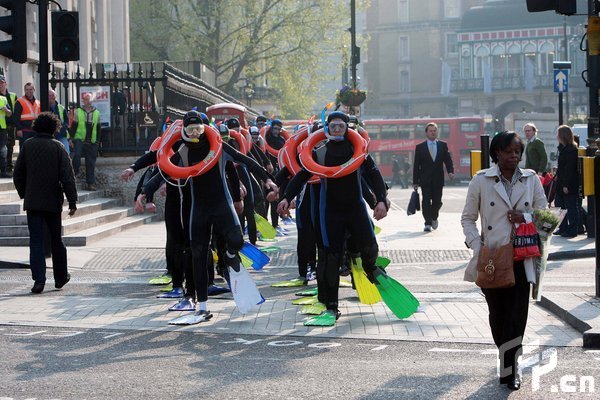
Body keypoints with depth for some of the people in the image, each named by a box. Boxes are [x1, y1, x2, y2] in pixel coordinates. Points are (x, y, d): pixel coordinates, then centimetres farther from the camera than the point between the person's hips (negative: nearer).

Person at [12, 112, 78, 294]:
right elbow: (67, 176, -11)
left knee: (36, 241, 1)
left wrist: (24, 194, 19)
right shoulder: (57, 147, -6)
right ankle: (61, 277, 24)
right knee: (56, 240, 14)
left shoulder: (27, 145, 0)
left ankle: (39, 279, -11)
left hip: (32, 202, 1)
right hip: (53, 202, -1)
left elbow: (18, 175, 5)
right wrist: (72, 202, -7)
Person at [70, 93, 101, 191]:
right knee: (76, 155, -26)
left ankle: (90, 183, 8)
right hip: (79, 139, -2)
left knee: (91, 163, 3)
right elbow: (74, 126, 5)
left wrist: (98, 141, 10)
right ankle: (75, 171, -2)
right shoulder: (78, 112, 4)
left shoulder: (97, 113, 10)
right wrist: (71, 138, -2)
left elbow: (98, 128, 15)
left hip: (92, 142, 2)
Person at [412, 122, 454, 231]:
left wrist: (450, 171, -14)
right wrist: (415, 181, -3)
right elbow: (416, 165, 3)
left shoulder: (443, 145, 9)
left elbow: (448, 160, 7)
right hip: (425, 180, -1)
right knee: (426, 201, -7)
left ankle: (434, 217, 32)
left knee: (437, 201, 4)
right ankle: (428, 223, -1)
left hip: (438, 180, 1)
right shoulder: (420, 147, 4)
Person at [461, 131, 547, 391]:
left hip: (521, 257, 0)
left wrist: (525, 218, -9)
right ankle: (507, 366, 24)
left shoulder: (532, 180, 7)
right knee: (497, 312, 7)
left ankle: (509, 370, 2)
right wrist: (477, 246, -8)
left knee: (517, 313, -7)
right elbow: (468, 218, 6)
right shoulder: (481, 181, 2)